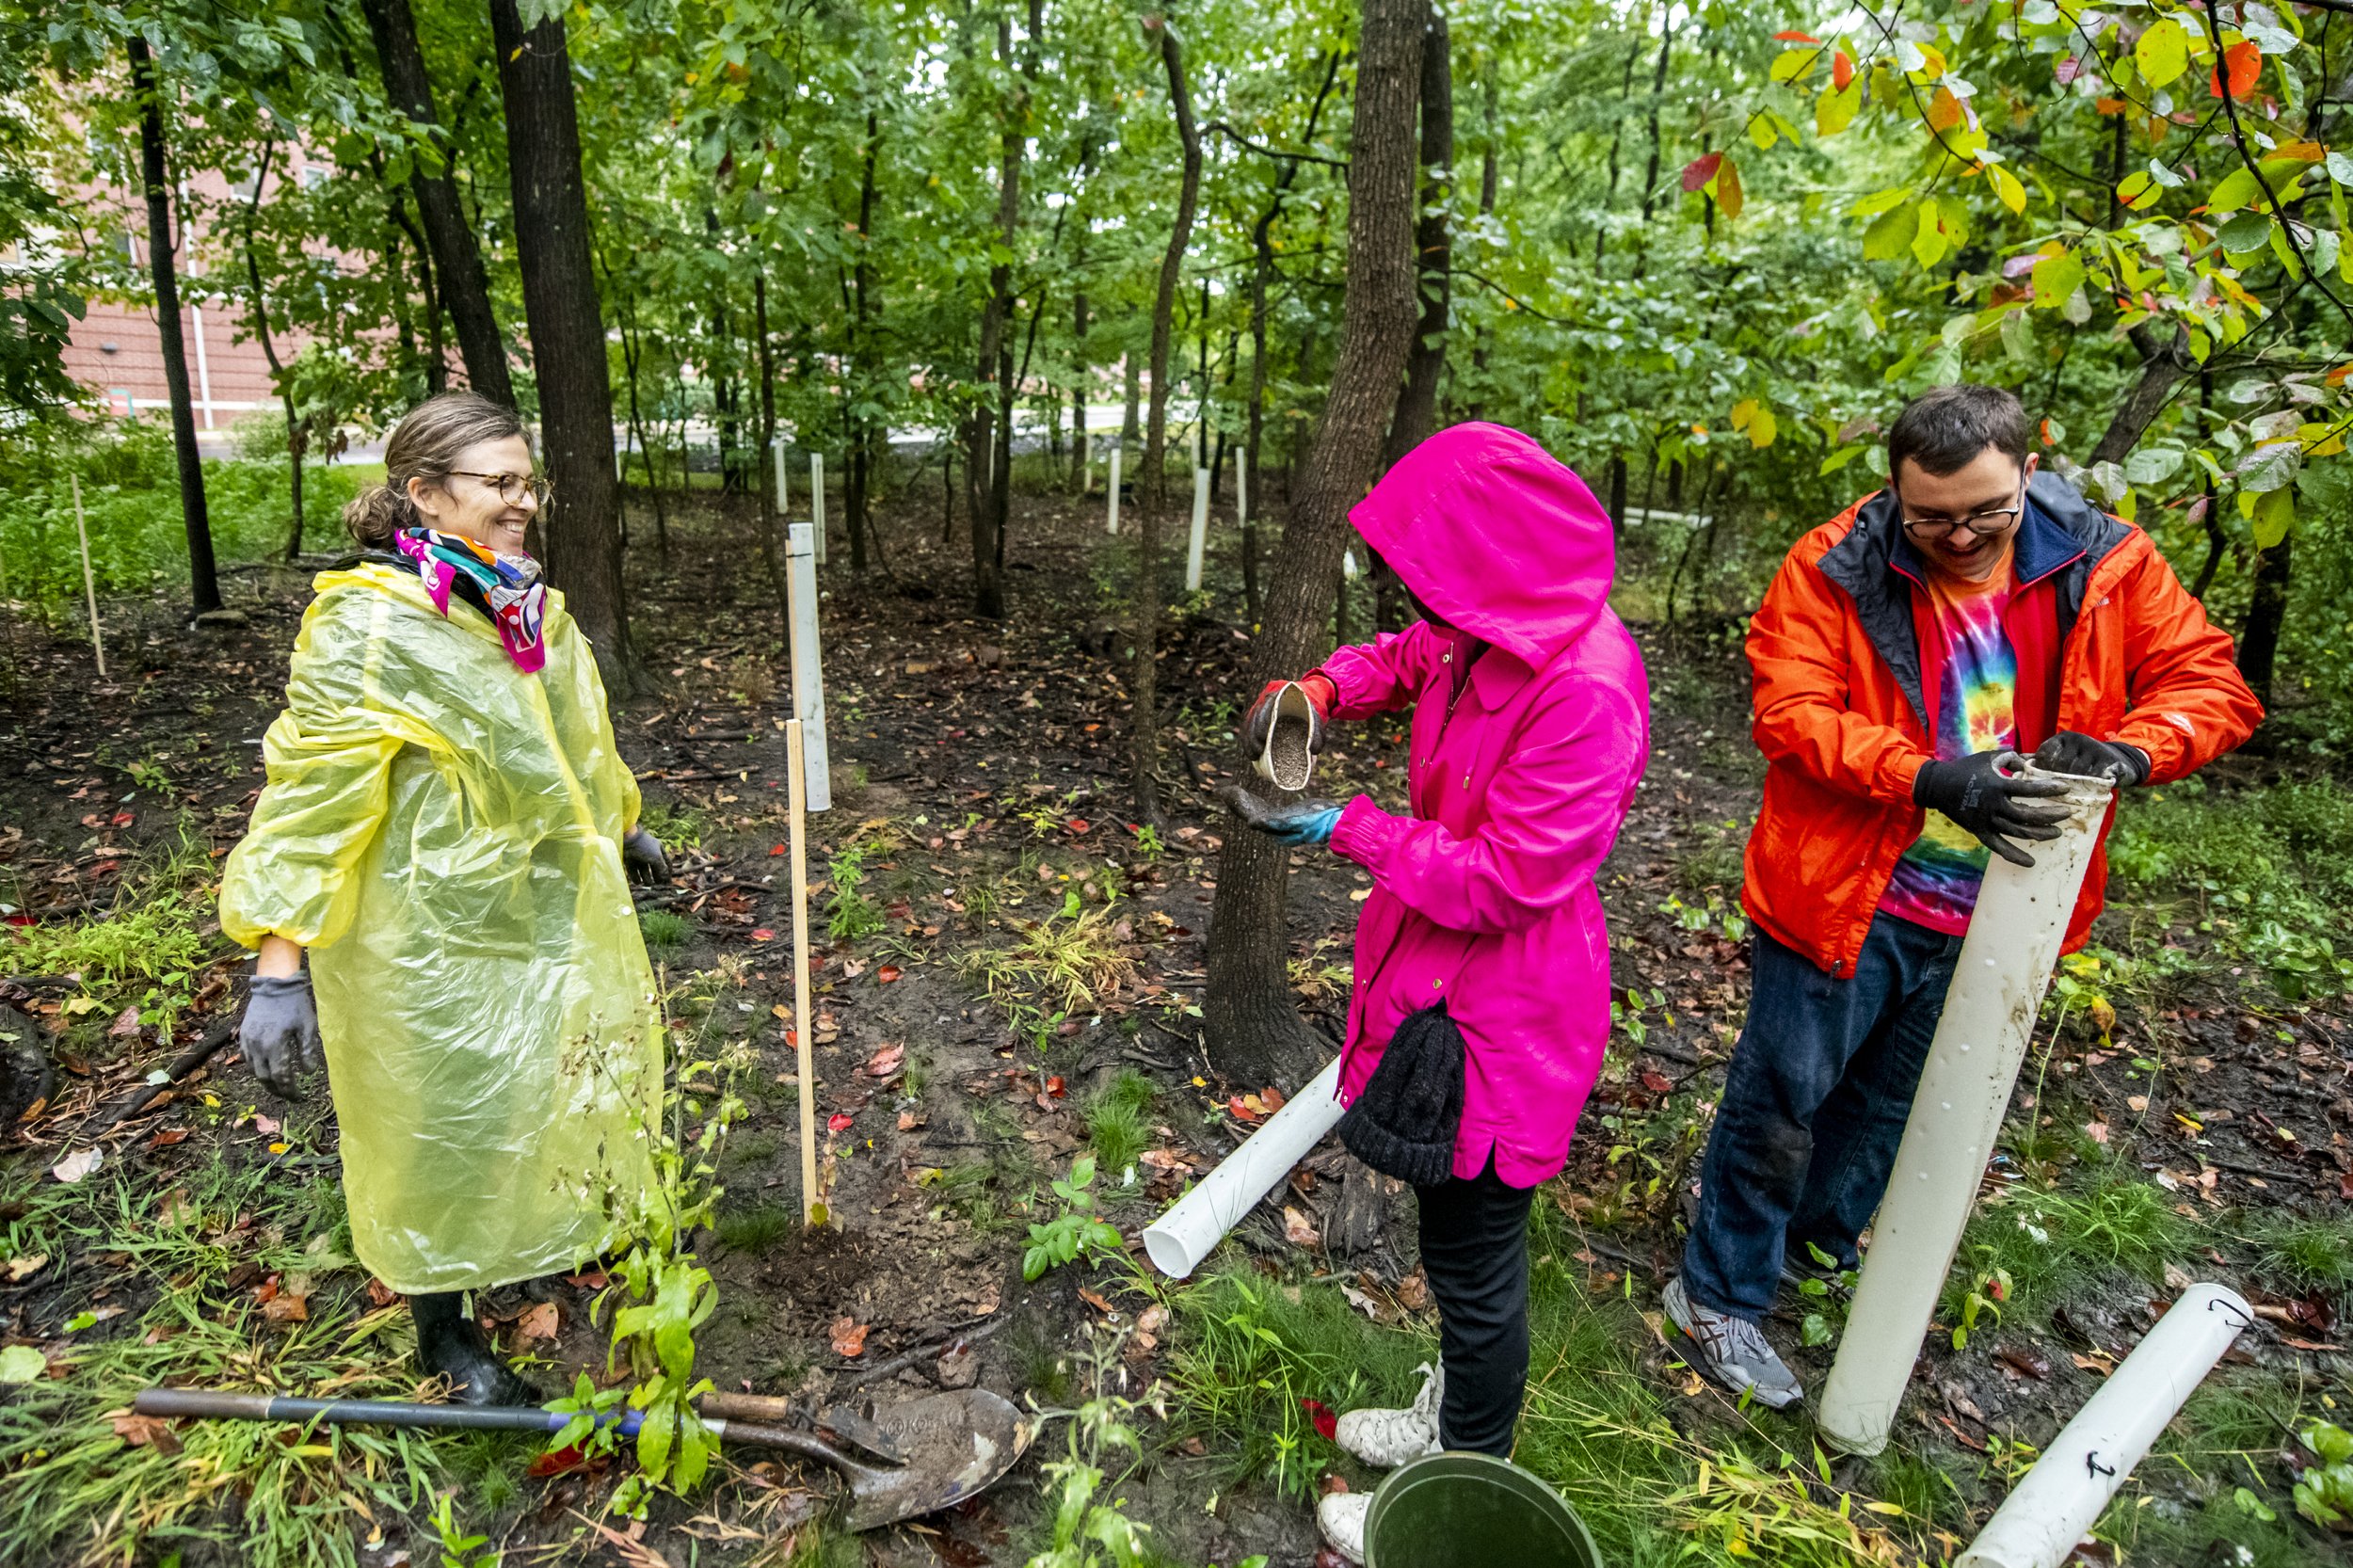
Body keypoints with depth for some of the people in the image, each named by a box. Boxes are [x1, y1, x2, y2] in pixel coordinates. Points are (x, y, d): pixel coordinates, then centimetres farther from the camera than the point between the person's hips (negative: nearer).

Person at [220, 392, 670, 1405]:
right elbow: (311, 792, -22)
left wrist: (622, 828, 30)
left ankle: (559, 1231, 50)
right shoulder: (367, 626, -20)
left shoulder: (531, 607, 3)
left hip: (550, 908, 7)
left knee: (563, 1085, 23)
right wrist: (280, 968, -24)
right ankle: (446, 1332, 32)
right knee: (447, 1122, 9)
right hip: (437, 933, -7)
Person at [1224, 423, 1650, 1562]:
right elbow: (1406, 658, 19)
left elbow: (1508, 878, -26)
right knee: (1458, 1237, 26)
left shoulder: (1586, 686, -28)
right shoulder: (1487, 632, -1)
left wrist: (1349, 831, -20)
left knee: (1473, 1258, 11)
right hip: (1445, 977, 9)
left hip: (1502, 1010, -9)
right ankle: (1455, 1415, 51)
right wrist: (1319, 690, -1)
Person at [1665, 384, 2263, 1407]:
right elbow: (1790, 712, -20)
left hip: (1992, 915, 5)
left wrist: (2129, 750, -23)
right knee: (1782, 1098, 6)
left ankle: (1817, 1245, 47)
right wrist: (1930, 778, -32)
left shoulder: (2106, 565, -4)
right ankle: (1722, 1294, 25)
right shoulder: (1834, 568, -14)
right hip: (1846, 901, -4)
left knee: (1891, 1103, 22)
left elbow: (2211, 681, -1)